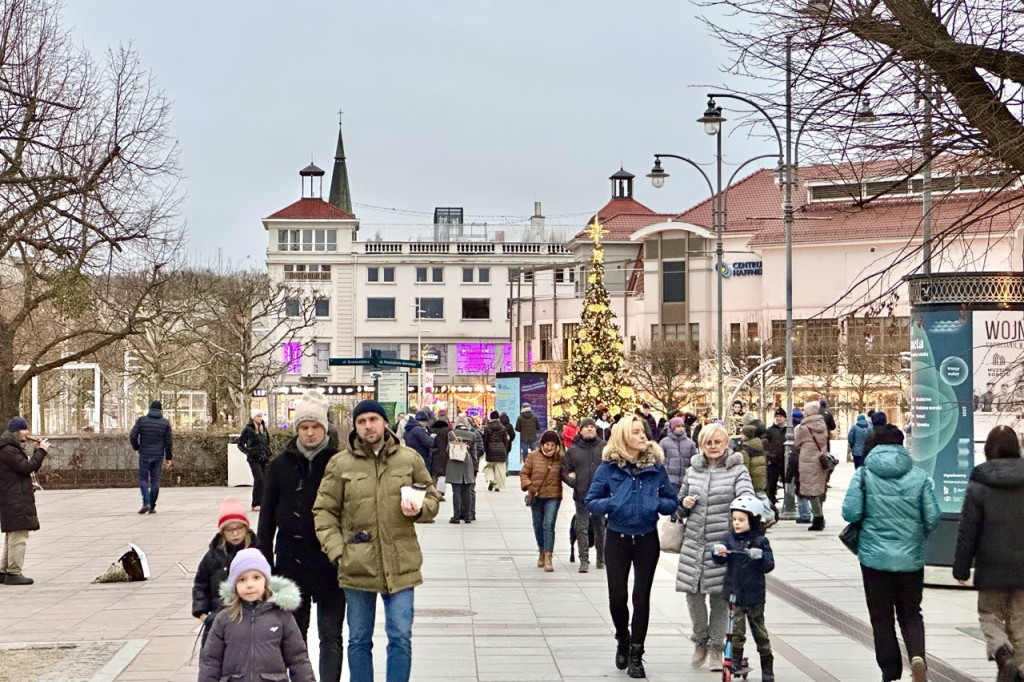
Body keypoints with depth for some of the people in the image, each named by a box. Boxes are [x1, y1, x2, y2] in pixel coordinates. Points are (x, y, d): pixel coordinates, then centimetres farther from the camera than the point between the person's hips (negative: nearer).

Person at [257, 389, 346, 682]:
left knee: (331, 635, 1)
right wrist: (264, 561, 6)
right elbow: (267, 516, 9)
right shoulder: (281, 465, 5)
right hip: (291, 559, 3)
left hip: (329, 561, -3)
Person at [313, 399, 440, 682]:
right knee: (359, 640, 10)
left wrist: (419, 509, -10)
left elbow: (432, 497, 13)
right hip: (357, 565, 0)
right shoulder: (340, 463, 0)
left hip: (400, 564, 0)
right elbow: (324, 511, 3)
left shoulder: (409, 458, 3)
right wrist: (336, 551, -7)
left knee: (401, 638, 1)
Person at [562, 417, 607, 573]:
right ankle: (584, 560, 0)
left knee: (600, 527, 12)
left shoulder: (604, 447, 1)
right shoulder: (572, 450, 4)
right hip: (581, 495, 0)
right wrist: (572, 482, -9)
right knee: (582, 528, -3)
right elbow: (564, 471, 8)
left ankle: (601, 558, 26)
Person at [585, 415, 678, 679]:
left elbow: (672, 502, 4)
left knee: (641, 597, 4)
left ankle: (635, 654, 15)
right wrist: (610, 503, -20)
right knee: (617, 597, 2)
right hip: (617, 539, -1)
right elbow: (590, 501, -2)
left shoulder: (655, 466, -3)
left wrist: (658, 504, -16)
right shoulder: (609, 467, -6)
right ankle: (623, 639, 31)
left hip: (647, 540, 1)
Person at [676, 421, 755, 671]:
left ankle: (715, 647, 17)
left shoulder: (737, 470, -1)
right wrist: (684, 504, -1)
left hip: (723, 543, -3)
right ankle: (700, 641, 25)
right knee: (693, 594, 1)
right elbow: (680, 505, 22)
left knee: (719, 596, 2)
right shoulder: (693, 470, 12)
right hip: (694, 541, 3)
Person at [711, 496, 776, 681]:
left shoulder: (760, 541, -4)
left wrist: (759, 556, -30)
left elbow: (769, 565, -10)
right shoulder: (730, 539, 2)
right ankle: (735, 661, 8)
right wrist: (718, 552, -28)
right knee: (736, 630, -2)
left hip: (754, 595, -1)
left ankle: (767, 667, 22)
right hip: (733, 593, 1)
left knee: (759, 630, 10)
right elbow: (720, 560, -5)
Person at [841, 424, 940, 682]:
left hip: (875, 556, -1)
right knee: (911, 614, 13)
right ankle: (917, 655, -12)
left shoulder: (863, 474, -6)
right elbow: (933, 517, -4)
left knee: (881, 617, 10)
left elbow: (850, 512, -13)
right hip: (911, 558, 1)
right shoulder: (919, 476, -2)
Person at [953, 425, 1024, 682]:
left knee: (990, 615, 11)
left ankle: (1003, 653, -14)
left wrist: (961, 568, 1)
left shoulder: (979, 483, -9)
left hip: (992, 567, -2)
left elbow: (968, 530, -7)